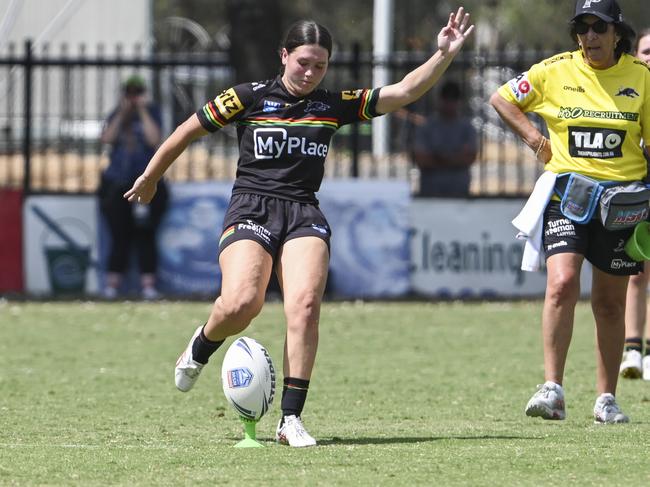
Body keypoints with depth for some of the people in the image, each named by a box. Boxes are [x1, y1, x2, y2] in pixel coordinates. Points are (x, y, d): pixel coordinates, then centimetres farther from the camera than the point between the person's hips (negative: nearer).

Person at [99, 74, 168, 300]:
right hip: (117, 184, 2)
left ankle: (148, 283, -3)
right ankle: (112, 282, 2)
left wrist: (142, 112, -11)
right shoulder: (117, 115, 10)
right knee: (119, 236, 0)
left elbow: (154, 139, -12)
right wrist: (122, 114, -8)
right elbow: (107, 138, -5)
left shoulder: (151, 113, 4)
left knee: (145, 236, -3)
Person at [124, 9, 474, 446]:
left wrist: (445, 55, -6)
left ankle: (291, 419, -17)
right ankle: (200, 348, 11)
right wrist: (150, 178, 21)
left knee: (305, 304, -22)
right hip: (251, 210, -2)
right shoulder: (249, 98, 3)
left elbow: (404, 92, 7)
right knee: (241, 304, -26)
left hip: (304, 214, 2)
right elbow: (189, 131, 13)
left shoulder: (334, 105, 11)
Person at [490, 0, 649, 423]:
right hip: (566, 191, -1)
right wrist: (535, 139, 2)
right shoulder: (555, 71, 1)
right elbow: (501, 99, 14)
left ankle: (607, 399, 18)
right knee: (563, 283, -20)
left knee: (610, 302, 7)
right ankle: (552, 390, -18)